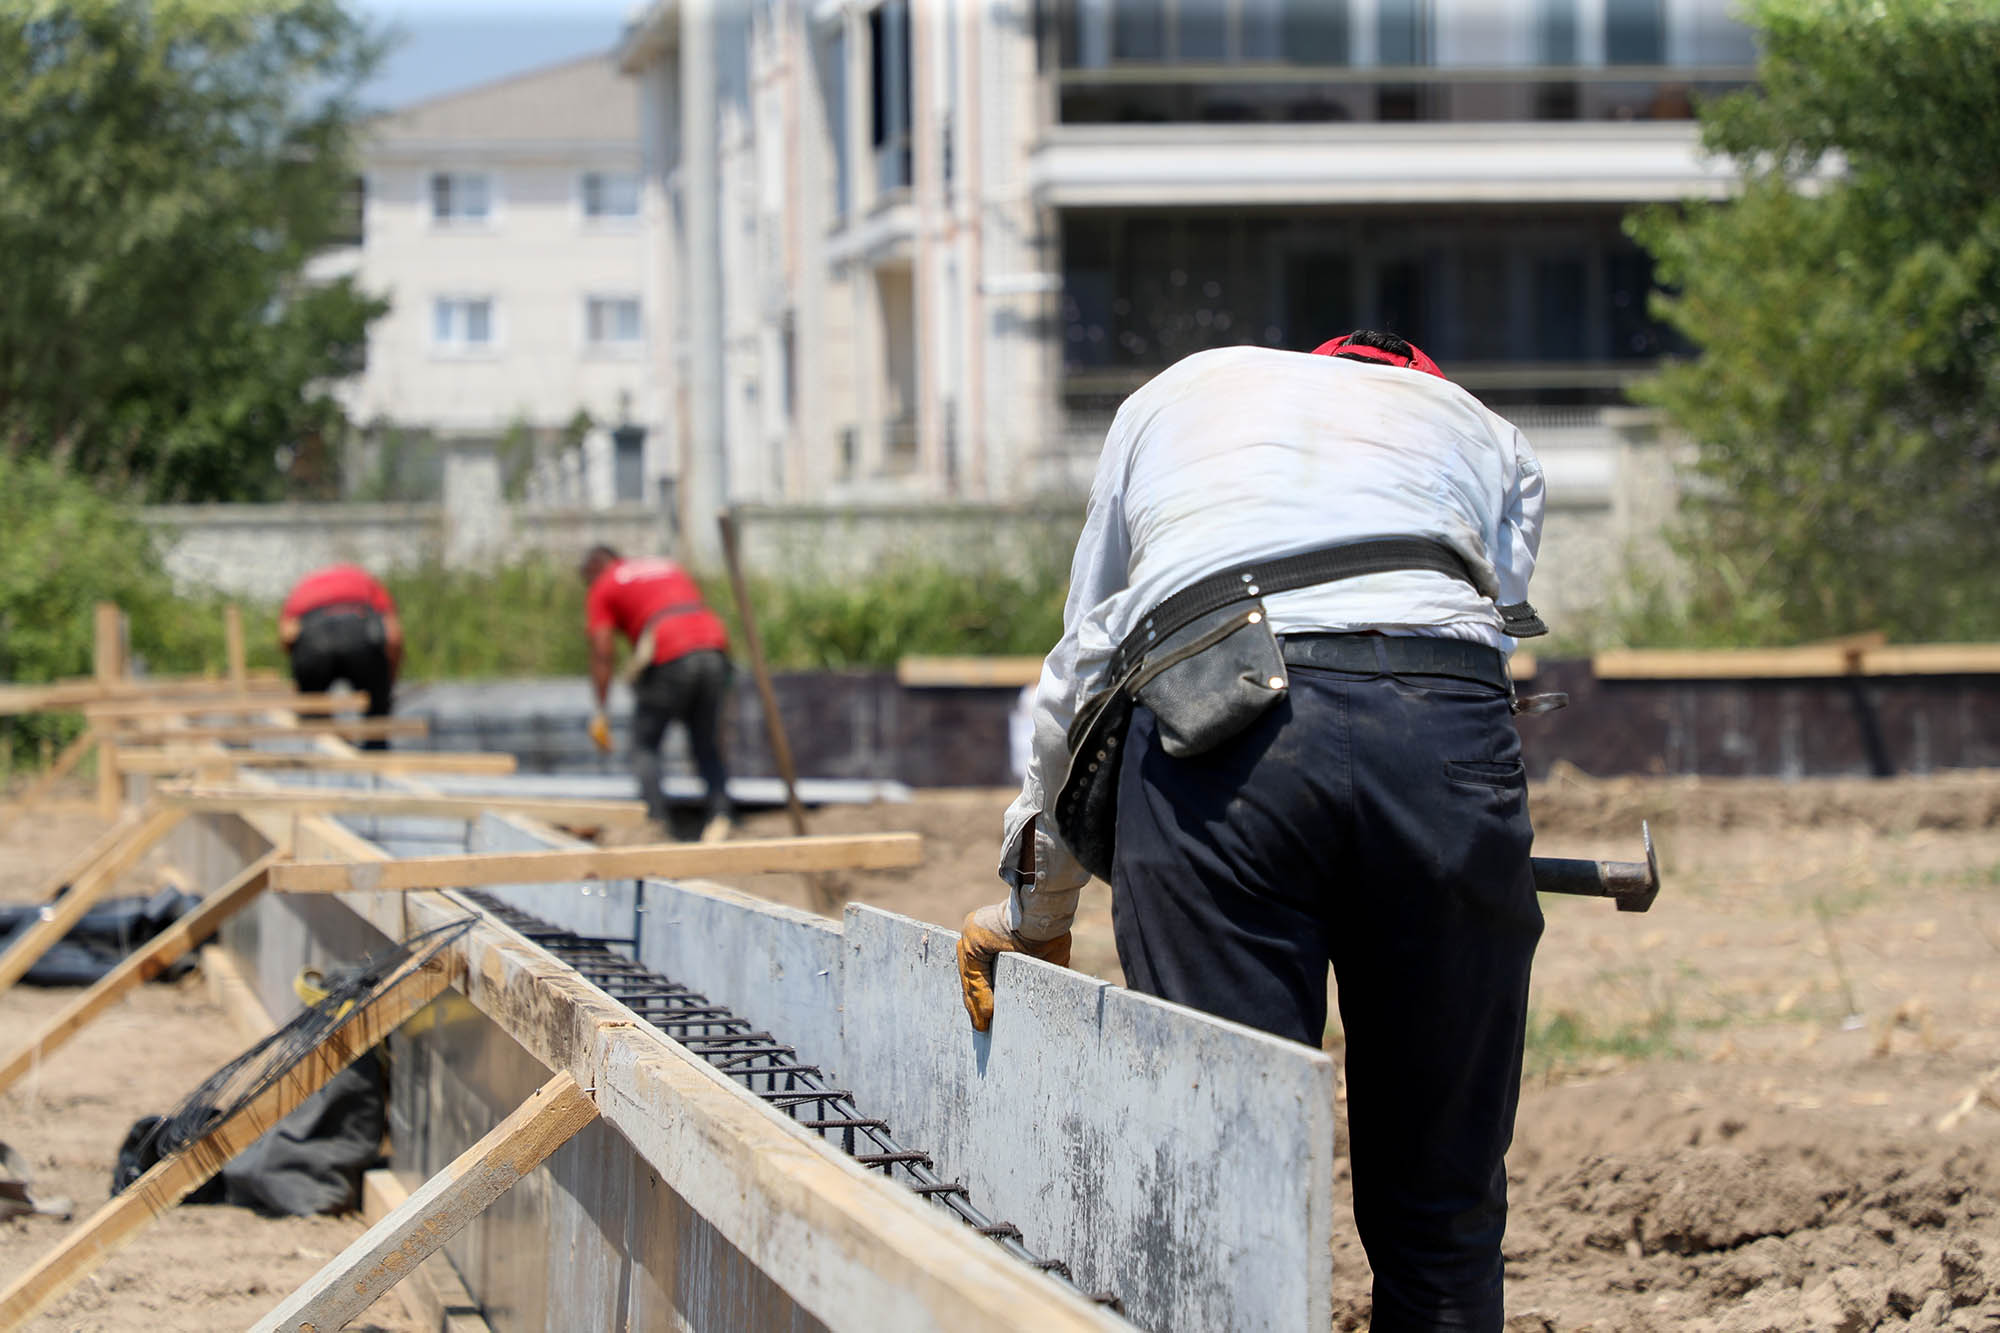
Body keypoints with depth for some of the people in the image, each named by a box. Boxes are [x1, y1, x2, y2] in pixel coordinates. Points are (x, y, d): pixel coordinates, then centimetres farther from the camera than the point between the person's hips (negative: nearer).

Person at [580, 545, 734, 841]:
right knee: (707, 746, 15)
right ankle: (720, 814, -5)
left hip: (668, 660, -5)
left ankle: (655, 820, -7)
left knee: (645, 747, 9)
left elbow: (603, 652, 4)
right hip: (715, 649, 5)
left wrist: (601, 711, 5)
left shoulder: (602, 590, 15)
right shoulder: (670, 569, 32)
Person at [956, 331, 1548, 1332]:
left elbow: (1078, 674, 37)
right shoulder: (1489, 439, 35)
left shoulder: (1171, 396, 37)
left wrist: (1035, 909, 46)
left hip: (1208, 738, 0)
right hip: (1447, 736, 1)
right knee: (1441, 1219, 9)